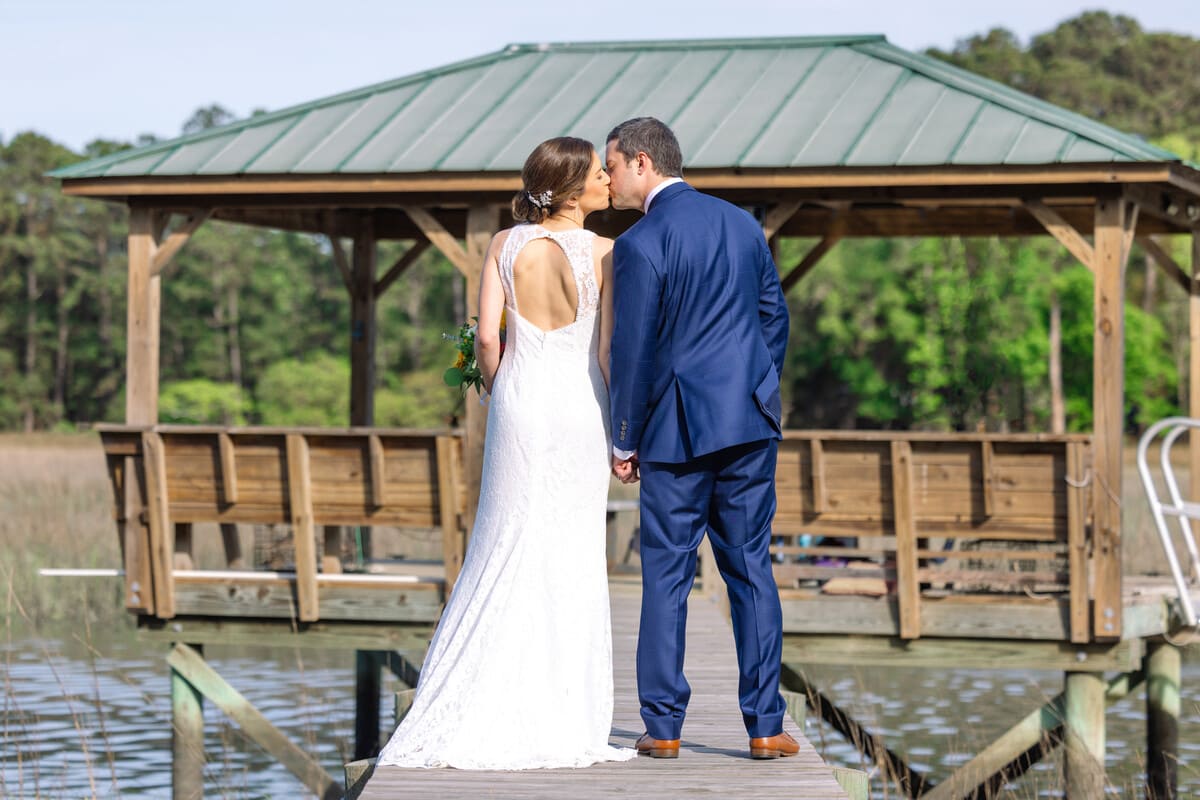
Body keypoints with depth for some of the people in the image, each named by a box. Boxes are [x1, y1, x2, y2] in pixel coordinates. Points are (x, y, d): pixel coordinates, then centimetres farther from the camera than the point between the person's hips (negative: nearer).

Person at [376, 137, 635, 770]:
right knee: (574, 561, 5)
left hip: (520, 403, 2)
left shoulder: (507, 246, 0)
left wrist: (500, 396, 11)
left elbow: (487, 337, -6)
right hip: (581, 407, -2)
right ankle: (564, 717, 6)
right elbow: (609, 350, -7)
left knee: (507, 552, 7)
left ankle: (474, 715, 3)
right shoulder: (604, 252, -6)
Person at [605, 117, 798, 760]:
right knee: (750, 570, 7)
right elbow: (774, 317, 13)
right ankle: (765, 725, 6)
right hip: (751, 423, 5)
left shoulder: (640, 244, -11)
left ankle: (662, 726, 6)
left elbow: (632, 352, -10)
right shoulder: (742, 224, 8)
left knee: (666, 575, 4)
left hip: (678, 429, -5)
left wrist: (624, 442, -1)